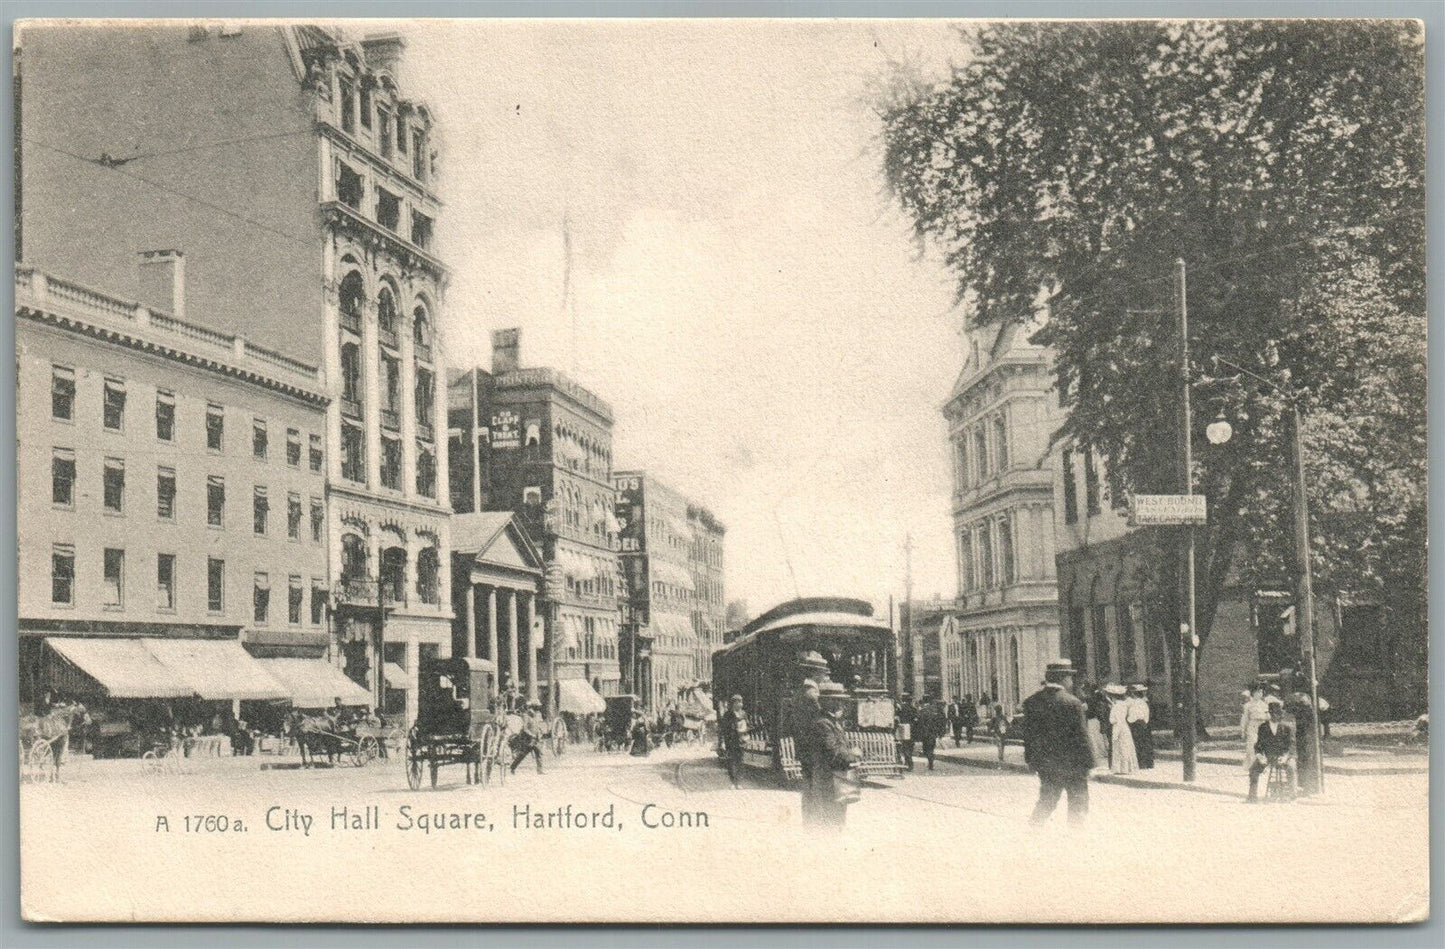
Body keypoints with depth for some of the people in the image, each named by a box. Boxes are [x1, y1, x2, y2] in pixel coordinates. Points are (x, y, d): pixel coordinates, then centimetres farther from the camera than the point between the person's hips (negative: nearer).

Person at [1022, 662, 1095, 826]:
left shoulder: (1031, 702, 1)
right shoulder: (1072, 703, -16)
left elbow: (1028, 733, 6)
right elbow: (1080, 737, -14)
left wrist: (1031, 760, 15)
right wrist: (1088, 763, -6)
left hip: (1044, 763, 5)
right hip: (1070, 763, -5)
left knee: (1047, 800, 17)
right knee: (1077, 802, 9)